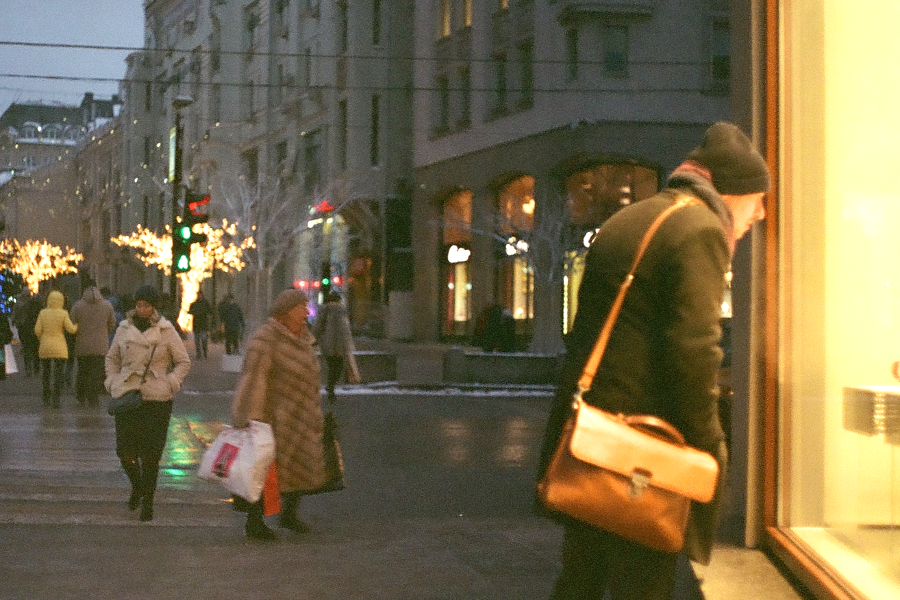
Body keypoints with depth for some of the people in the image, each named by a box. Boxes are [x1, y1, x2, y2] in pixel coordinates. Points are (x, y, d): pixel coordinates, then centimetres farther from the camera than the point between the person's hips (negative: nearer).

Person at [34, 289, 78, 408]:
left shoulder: (43, 313, -1)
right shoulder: (63, 313, -8)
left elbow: (37, 330, -3)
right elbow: (71, 329, -12)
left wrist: (41, 340, 15)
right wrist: (78, 325, 8)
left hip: (44, 347, 3)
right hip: (59, 347, -3)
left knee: (45, 374, 14)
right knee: (59, 375, 0)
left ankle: (46, 400, 16)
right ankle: (55, 400, -7)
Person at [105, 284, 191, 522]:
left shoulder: (166, 331, 1)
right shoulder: (124, 329, 8)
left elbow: (184, 362, 7)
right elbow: (112, 358, 21)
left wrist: (169, 383, -6)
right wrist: (113, 382, 7)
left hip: (157, 398, -2)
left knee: (151, 455, -2)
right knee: (125, 451, -3)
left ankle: (148, 500, 13)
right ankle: (137, 486, 27)